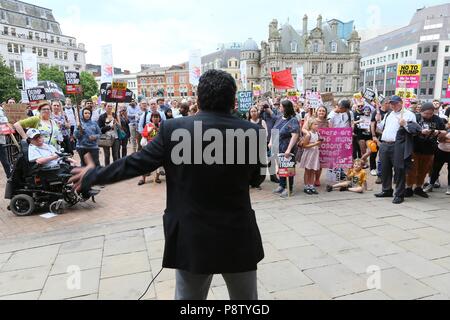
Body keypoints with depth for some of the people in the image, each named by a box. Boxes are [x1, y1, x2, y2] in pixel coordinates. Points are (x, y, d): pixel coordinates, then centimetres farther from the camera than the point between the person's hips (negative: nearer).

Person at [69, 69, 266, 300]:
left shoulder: (173, 129, -12)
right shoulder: (251, 132, -10)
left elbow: (135, 164, -3)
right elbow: (257, 177, 4)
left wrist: (92, 175, 12)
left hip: (192, 238, 0)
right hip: (239, 238, 1)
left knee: (188, 296, 20)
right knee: (246, 297, 21)